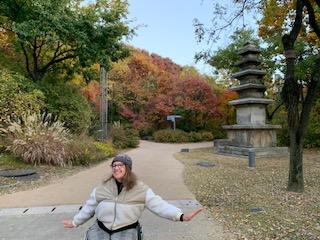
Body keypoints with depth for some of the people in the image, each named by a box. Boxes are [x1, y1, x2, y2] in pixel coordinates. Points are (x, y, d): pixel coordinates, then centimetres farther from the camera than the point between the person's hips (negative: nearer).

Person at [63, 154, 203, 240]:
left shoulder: (141, 189, -5)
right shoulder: (102, 188, 4)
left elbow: (159, 205, -11)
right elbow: (89, 208, 17)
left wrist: (181, 216, -23)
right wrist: (75, 222, 25)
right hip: (101, 228, 3)